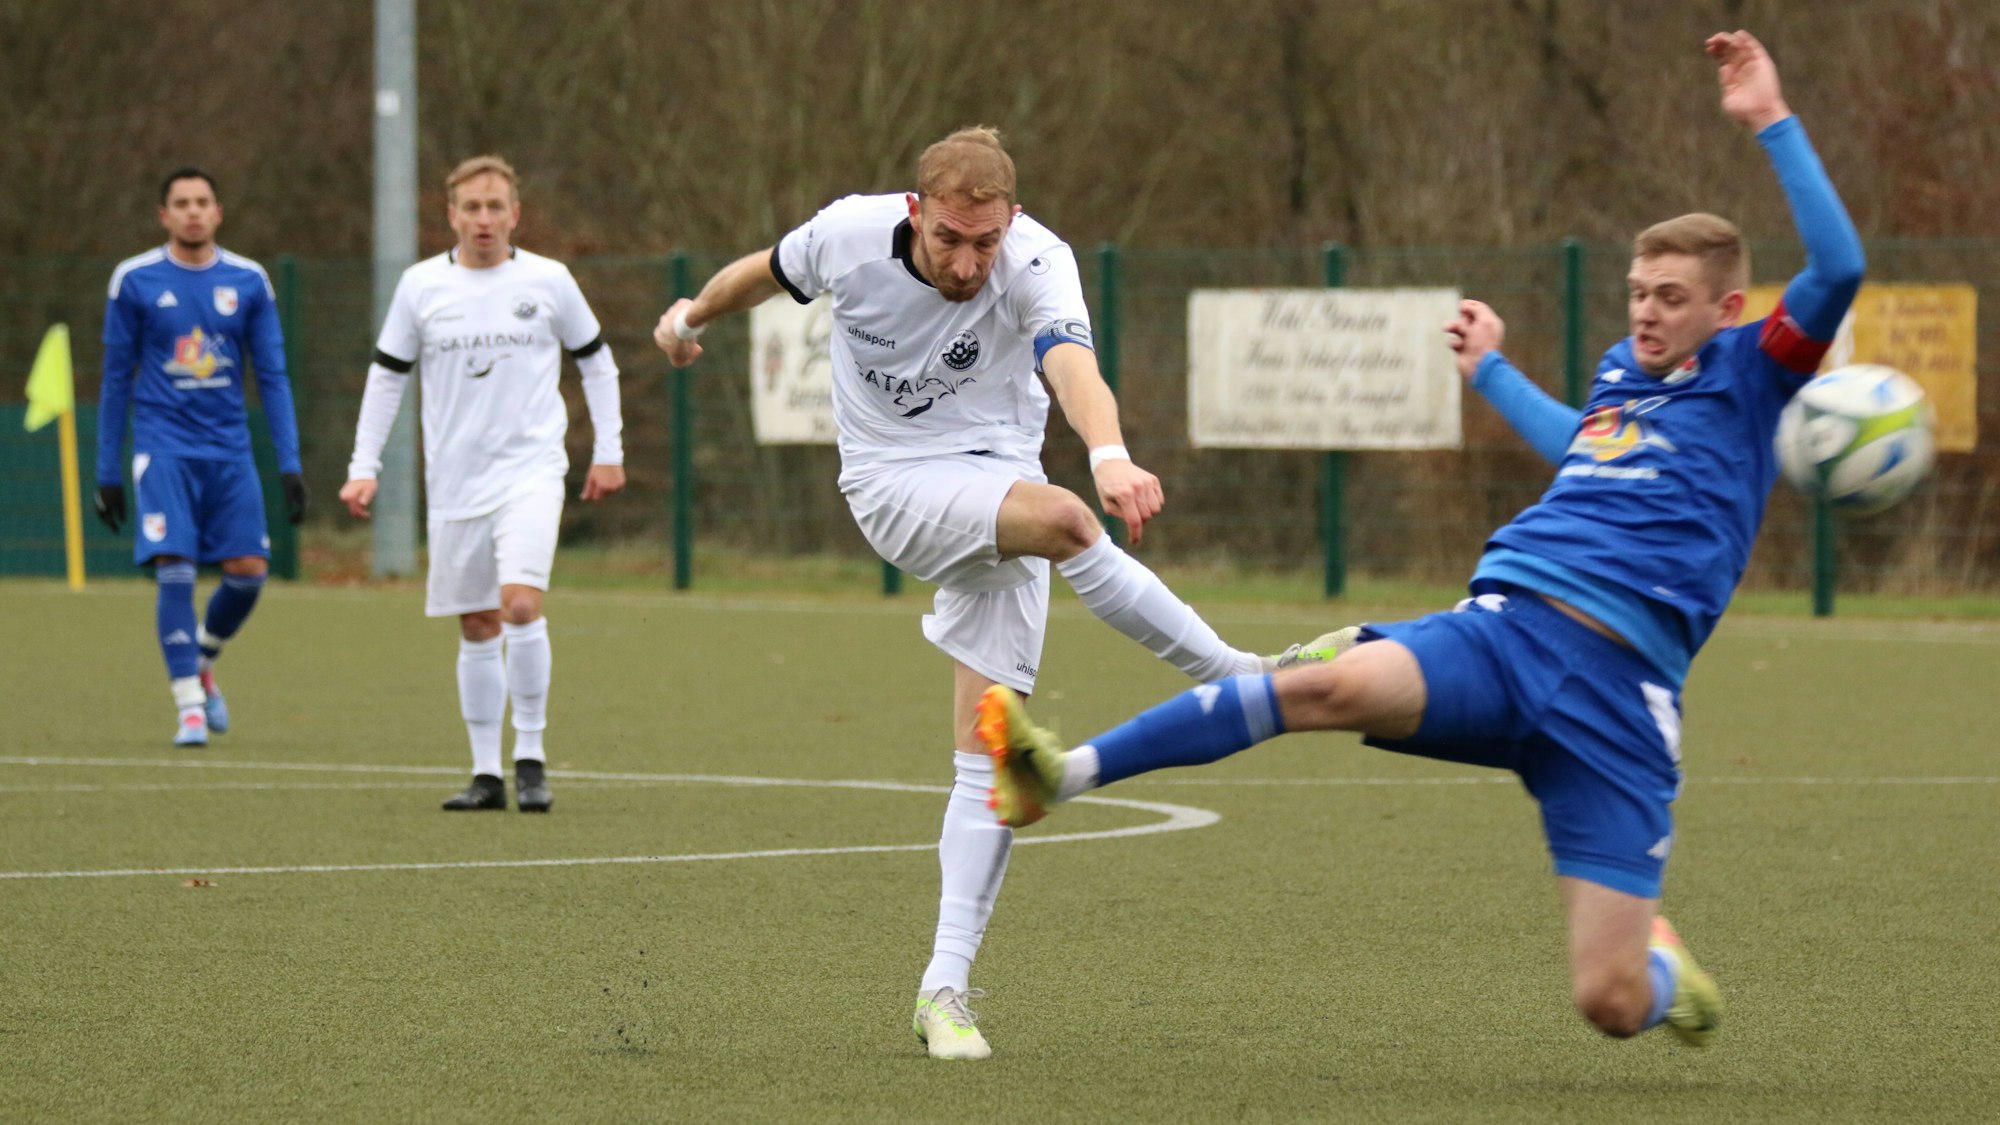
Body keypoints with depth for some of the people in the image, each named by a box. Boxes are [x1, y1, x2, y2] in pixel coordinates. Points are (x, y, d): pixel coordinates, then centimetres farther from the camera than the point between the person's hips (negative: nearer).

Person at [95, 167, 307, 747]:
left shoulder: (248, 281, 5)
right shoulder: (134, 280, 0)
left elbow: (272, 377, 8)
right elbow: (116, 379, 6)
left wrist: (290, 464, 1)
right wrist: (107, 471, 5)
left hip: (228, 449, 2)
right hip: (164, 448, -2)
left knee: (248, 571, -4)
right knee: (175, 569, -14)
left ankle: (202, 665, 25)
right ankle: (189, 706, -7)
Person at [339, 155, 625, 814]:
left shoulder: (548, 281, 1)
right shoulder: (421, 286, 3)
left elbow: (596, 361, 13)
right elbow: (387, 376, 10)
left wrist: (608, 451, 10)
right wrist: (363, 467, 5)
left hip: (531, 470, -2)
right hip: (454, 481, 2)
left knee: (521, 604, -20)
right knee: (477, 627, 5)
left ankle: (531, 759, -9)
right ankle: (486, 774, 13)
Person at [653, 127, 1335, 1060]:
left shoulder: (1035, 264, -20)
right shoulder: (850, 233, -14)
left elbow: (1072, 367, -41)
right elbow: (766, 272, 9)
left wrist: (1109, 454, -61)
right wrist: (692, 317, 29)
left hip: (996, 479, 1)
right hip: (892, 485, -1)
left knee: (986, 750, -4)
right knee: (1065, 520, -32)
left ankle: (945, 986, 2)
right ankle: (1243, 682, -24)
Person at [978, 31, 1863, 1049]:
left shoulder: (1748, 376, 8)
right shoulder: (1620, 372, 24)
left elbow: (1836, 270, -10)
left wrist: (1771, 123, -10)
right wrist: (1492, 372, 61)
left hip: (1617, 686, -4)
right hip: (1500, 628, 4)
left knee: (1611, 1005, -11)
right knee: (1340, 686, -32)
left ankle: (1659, 963, 30)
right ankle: (1062, 773, -42)